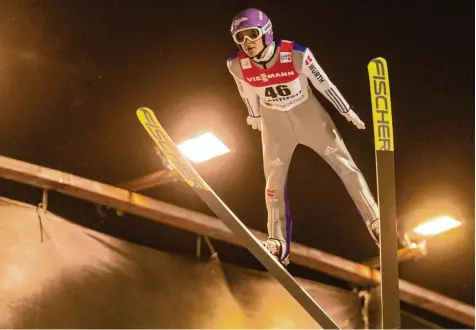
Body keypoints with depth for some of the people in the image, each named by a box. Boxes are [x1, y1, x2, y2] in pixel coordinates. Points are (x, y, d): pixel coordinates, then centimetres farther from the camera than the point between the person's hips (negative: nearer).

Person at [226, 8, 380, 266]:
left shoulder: (296, 54, -30)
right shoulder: (236, 66, -22)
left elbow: (324, 83, -16)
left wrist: (347, 111, -5)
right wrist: (255, 115, 17)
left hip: (308, 114, -2)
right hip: (274, 121, 2)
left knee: (345, 164, -1)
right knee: (274, 179, 1)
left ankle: (376, 223, 7)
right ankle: (278, 244, 9)